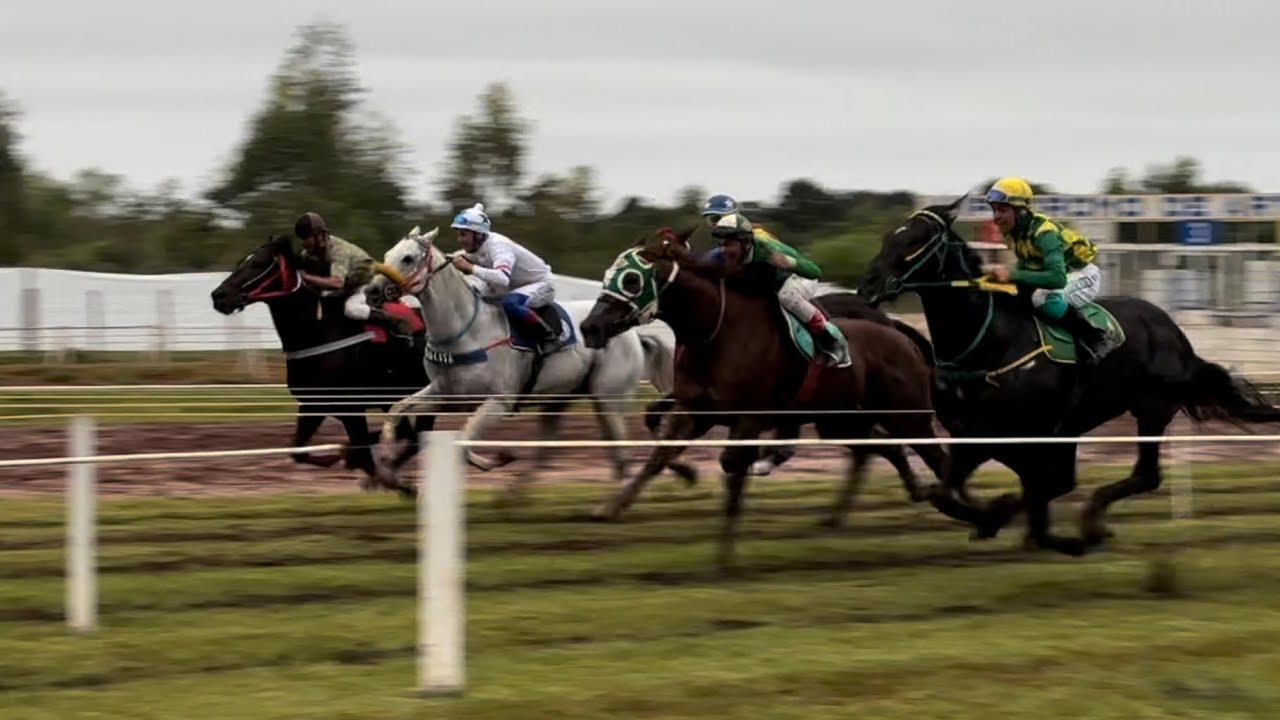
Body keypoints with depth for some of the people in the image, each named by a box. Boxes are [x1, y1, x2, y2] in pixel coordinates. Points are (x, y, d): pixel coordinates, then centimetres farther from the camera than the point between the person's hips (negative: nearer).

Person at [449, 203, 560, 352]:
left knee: (509, 303, -38)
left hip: (541, 285, -9)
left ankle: (548, 335, -23)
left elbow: (502, 278, -48)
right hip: (516, 286, 9)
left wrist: (470, 267, -50)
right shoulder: (476, 247, -5)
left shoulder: (497, 246, -30)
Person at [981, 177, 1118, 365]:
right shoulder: (1014, 231, -4)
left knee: (1044, 298, -37)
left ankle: (1096, 340, -23)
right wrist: (1002, 273, -13)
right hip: (1061, 272, 9)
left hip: (1083, 274, -9)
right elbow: (1025, 264, 8)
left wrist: (1012, 274, -45)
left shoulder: (1044, 232, -31)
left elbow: (1057, 278, -42)